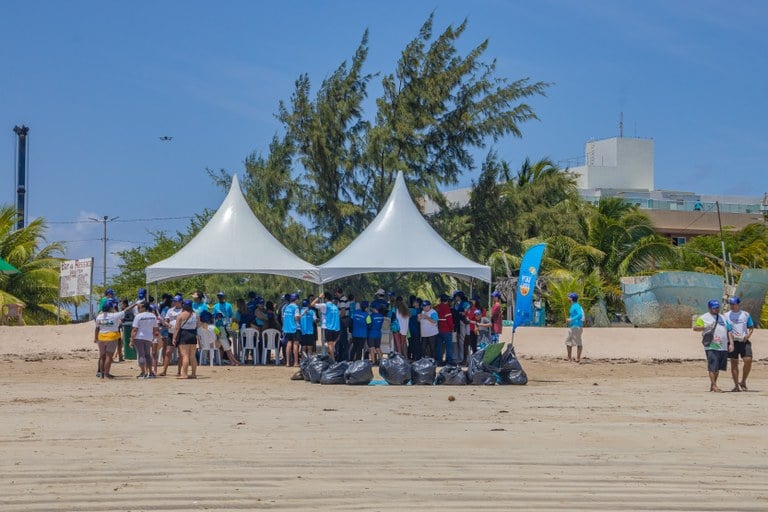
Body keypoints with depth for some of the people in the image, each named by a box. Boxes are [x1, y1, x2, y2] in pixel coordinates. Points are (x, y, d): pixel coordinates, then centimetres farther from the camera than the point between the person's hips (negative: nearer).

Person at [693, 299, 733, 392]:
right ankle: (714, 386, -7)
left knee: (718, 367, 9)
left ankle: (712, 384, 20)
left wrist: (731, 343, 7)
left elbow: (729, 331, 18)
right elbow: (695, 327, -3)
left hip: (723, 347, 6)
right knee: (712, 367, -10)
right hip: (711, 346, -5)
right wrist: (705, 327, -18)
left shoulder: (723, 318, 20)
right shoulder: (704, 318, 3)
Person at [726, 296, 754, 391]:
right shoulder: (727, 315, 7)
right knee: (734, 363, -1)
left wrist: (748, 335, -6)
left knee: (748, 360, -13)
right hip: (732, 341, 0)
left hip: (744, 341, 0)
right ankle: (736, 385, 5)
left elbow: (751, 328, 14)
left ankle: (743, 382, 5)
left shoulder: (746, 315, 9)